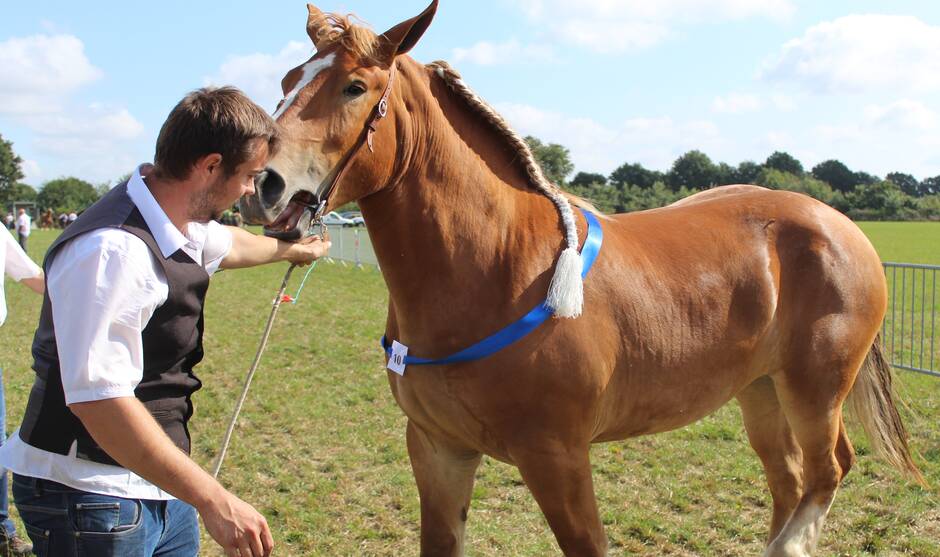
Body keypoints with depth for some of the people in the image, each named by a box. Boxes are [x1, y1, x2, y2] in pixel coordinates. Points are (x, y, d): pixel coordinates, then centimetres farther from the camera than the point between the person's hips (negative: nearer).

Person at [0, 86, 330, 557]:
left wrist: (289, 249, 47)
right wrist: (213, 500, -31)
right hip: (89, 497, -9)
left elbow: (227, 244, 28)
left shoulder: (183, 226, 4)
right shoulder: (113, 250, -27)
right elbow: (98, 400, -32)